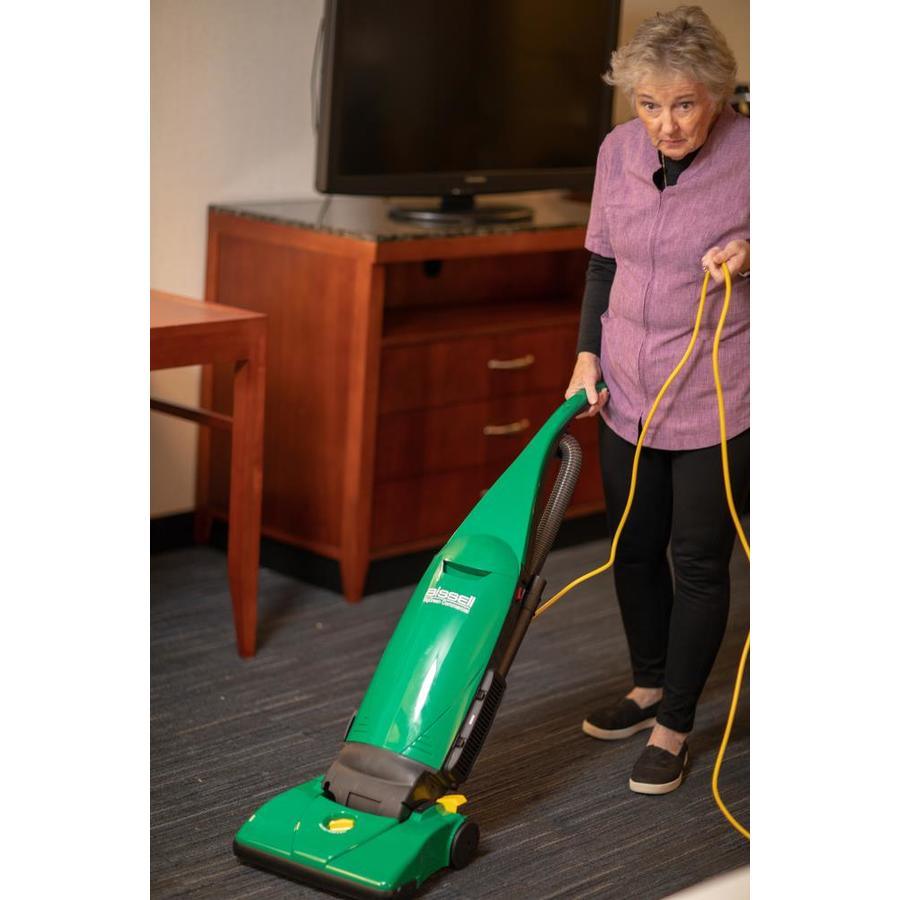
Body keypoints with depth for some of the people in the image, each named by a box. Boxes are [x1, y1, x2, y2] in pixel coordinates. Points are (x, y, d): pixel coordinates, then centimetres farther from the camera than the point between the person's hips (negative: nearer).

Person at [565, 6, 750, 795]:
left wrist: (751, 254, -26)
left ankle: (672, 728, 17)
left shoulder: (752, 155, -17)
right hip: (629, 394, 5)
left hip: (717, 402, -5)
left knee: (699, 561, 4)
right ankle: (649, 687, 37)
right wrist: (588, 356, 3)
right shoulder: (619, 151, -2)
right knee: (634, 548, 16)